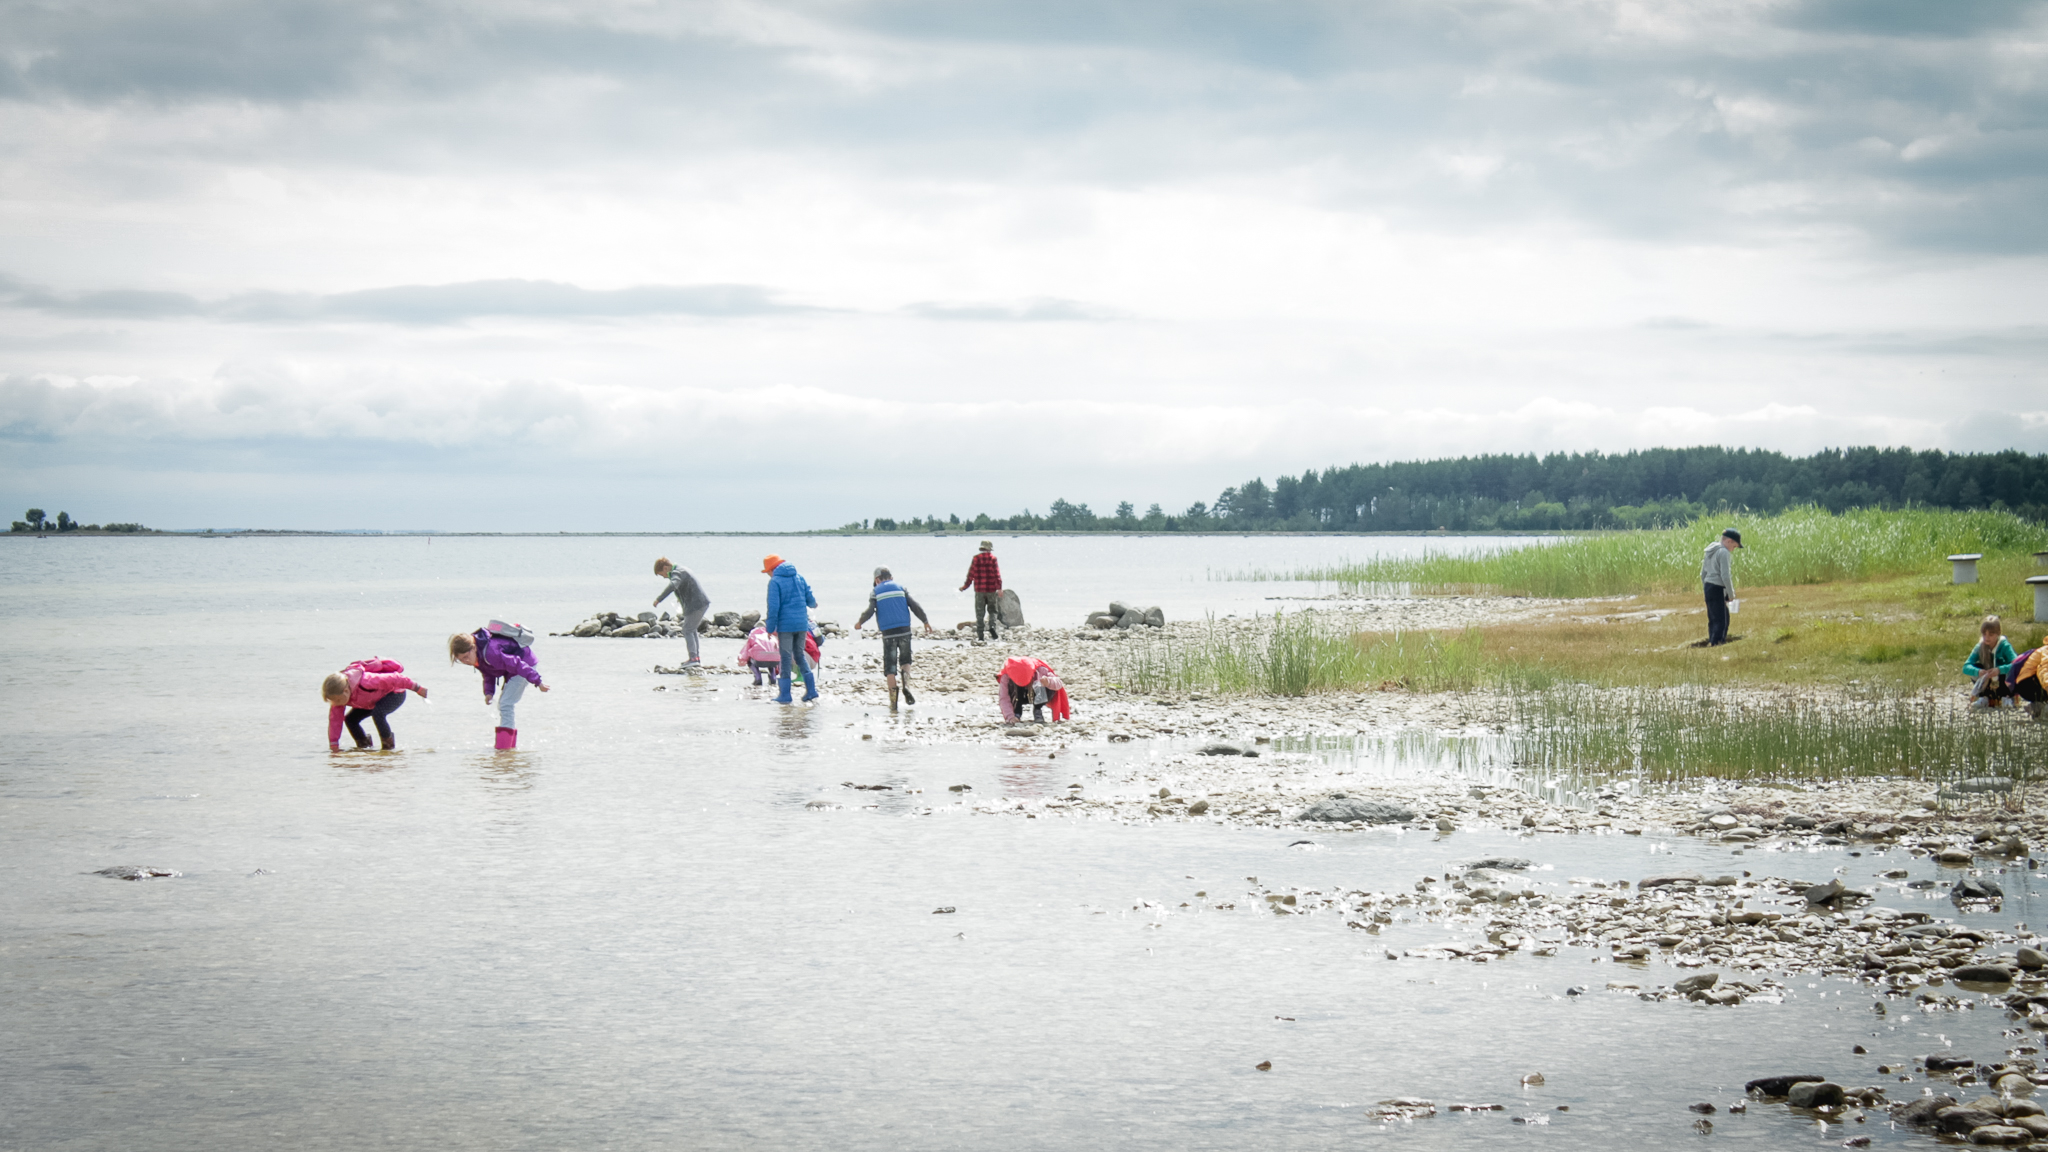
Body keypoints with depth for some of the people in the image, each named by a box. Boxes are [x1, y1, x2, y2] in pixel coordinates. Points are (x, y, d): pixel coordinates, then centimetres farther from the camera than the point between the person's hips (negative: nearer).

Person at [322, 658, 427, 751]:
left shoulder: (366, 682, -42)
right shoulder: (338, 693, -21)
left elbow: (395, 679, -33)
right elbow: (335, 719, -16)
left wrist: (417, 689, -23)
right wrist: (334, 747, -19)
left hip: (395, 693, -7)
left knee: (377, 713, -34)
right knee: (350, 719, -6)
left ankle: (388, 745, -15)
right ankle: (363, 744, 15)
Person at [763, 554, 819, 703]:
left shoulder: (775, 582, -8)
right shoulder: (800, 578, 9)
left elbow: (773, 607, -13)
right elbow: (811, 601, 11)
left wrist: (770, 628, -8)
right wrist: (814, 604, 34)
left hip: (785, 625, -5)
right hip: (802, 624, 5)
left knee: (786, 658, 0)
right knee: (800, 656, 16)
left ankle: (785, 695, 1)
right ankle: (811, 690, 11)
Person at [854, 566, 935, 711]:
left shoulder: (875, 592, 5)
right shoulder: (900, 587, 10)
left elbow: (870, 611, -7)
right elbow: (915, 605, 2)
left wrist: (859, 622, 11)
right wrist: (926, 621, 10)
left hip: (888, 633, -1)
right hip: (904, 630, 1)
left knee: (890, 667, 4)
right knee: (905, 660, 20)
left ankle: (893, 702, -8)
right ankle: (906, 683, -11)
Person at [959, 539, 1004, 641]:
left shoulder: (976, 558, 2)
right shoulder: (993, 558, -1)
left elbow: (971, 573, 4)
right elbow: (997, 574, -7)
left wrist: (965, 586, 15)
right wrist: (999, 588, -10)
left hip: (979, 590, 1)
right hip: (991, 589, -1)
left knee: (979, 613, 5)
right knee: (993, 610, 9)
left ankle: (979, 634, 1)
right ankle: (992, 626, -17)